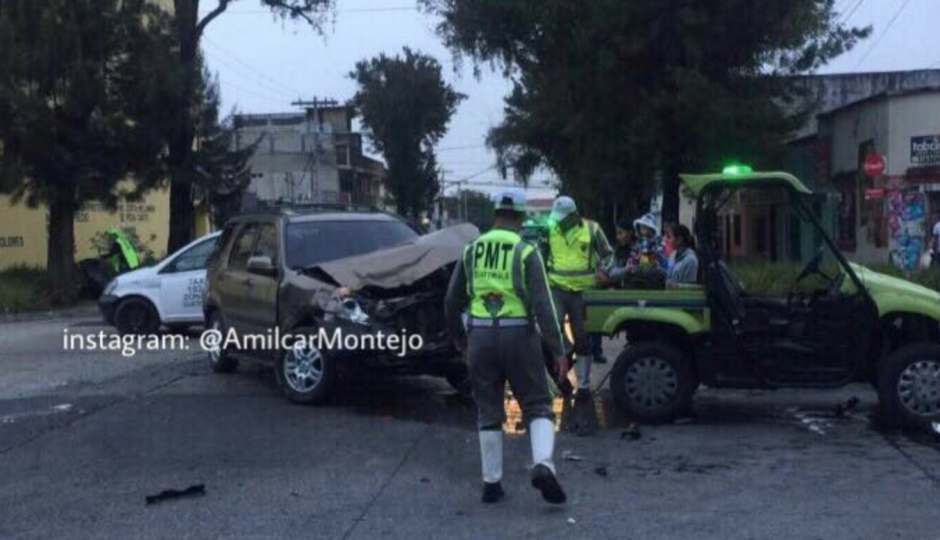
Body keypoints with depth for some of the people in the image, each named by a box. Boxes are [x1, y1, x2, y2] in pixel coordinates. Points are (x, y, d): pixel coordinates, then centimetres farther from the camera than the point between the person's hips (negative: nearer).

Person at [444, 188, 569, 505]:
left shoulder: (472, 251, 7)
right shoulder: (526, 252, -6)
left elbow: (452, 301, 12)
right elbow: (542, 304, -12)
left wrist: (459, 338, 26)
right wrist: (558, 350, -9)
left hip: (480, 336, 3)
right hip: (518, 335, -3)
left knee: (489, 413, 13)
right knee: (538, 406, 7)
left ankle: (491, 483, 15)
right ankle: (543, 465, -14)